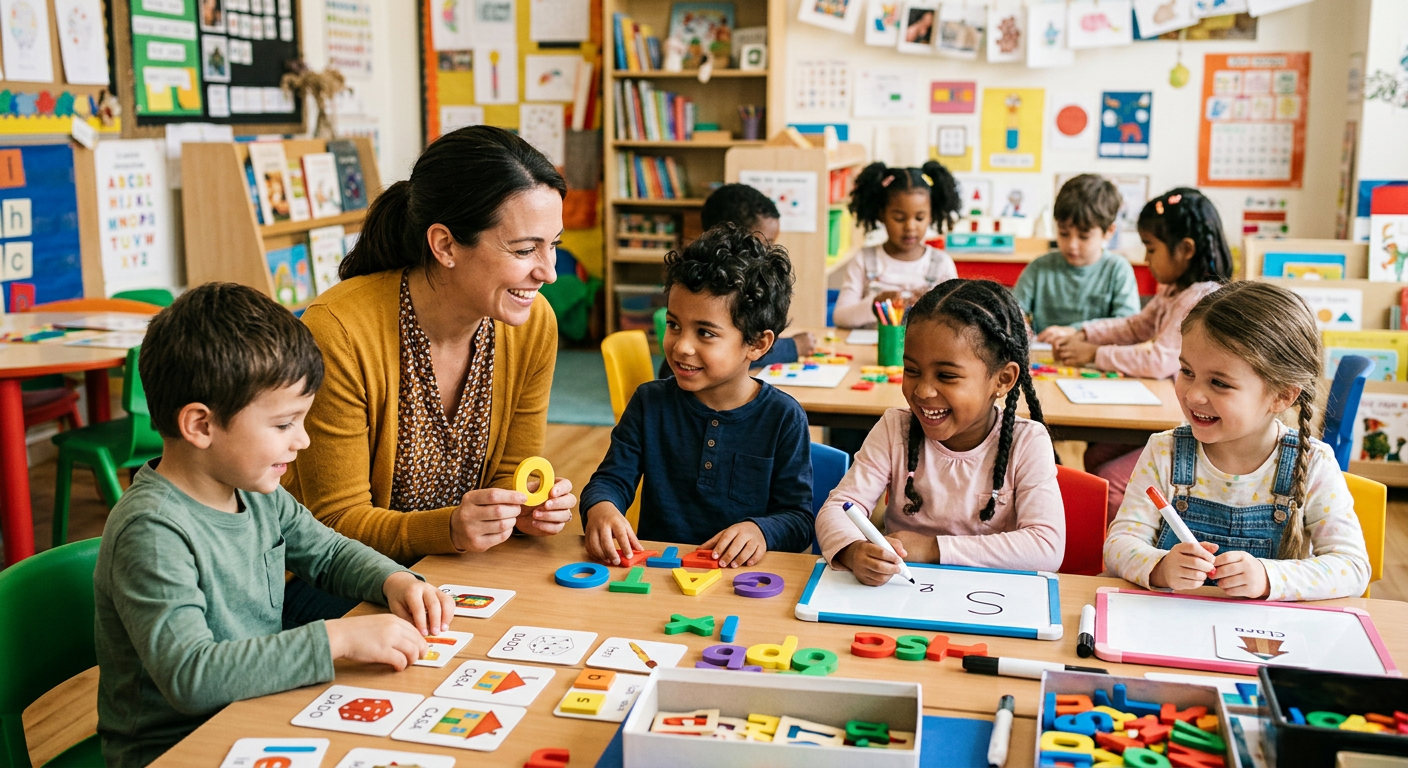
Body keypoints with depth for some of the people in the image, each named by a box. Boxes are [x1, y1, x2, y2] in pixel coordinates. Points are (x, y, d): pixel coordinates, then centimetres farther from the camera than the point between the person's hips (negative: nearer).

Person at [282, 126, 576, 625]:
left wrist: (527, 507, -19)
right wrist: (449, 529, -33)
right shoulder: (338, 331, -25)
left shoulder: (534, 324, -9)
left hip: (454, 565, 5)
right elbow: (338, 520, -17)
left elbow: (510, 470, 4)